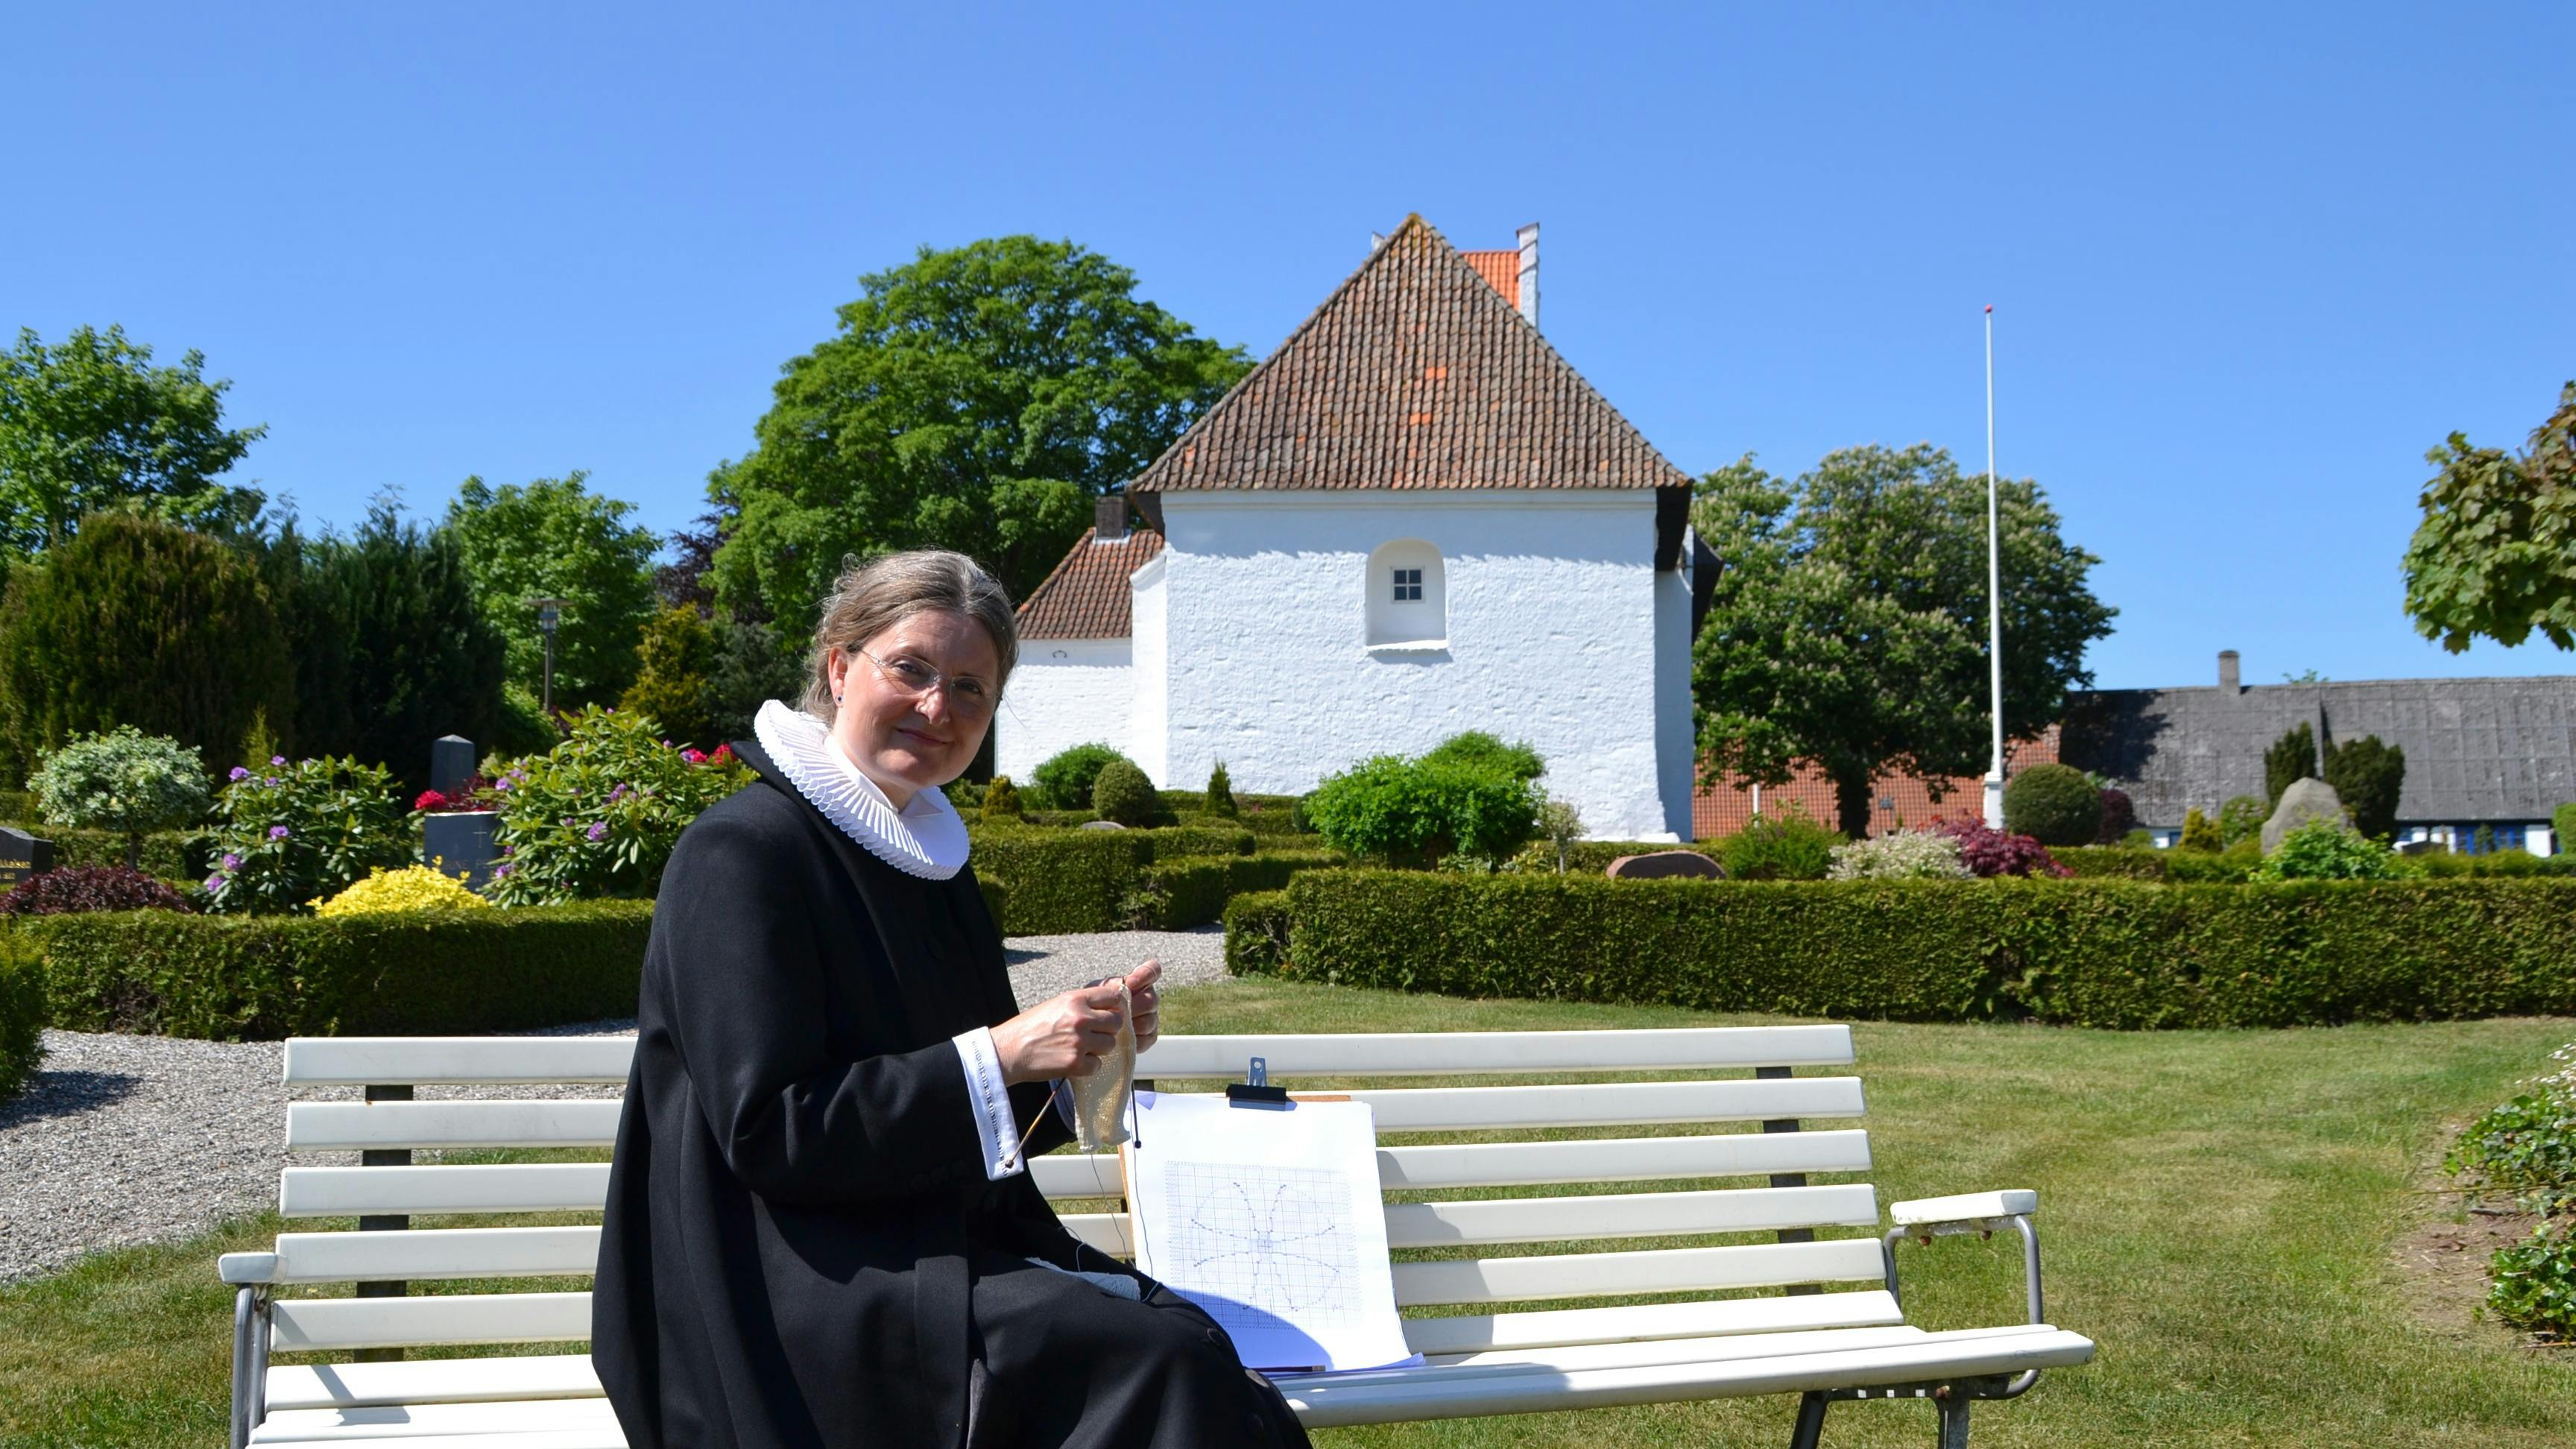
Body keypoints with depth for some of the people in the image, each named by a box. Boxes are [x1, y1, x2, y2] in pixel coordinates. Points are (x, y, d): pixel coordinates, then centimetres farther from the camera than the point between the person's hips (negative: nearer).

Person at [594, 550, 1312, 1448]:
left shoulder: (932, 860, 14)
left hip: (938, 1256, 7)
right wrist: (997, 1054, -19)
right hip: (795, 1298, -7)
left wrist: (1081, 1042, 1)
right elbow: (768, 1130, -16)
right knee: (1161, 1358, -25)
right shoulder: (741, 852, -10)